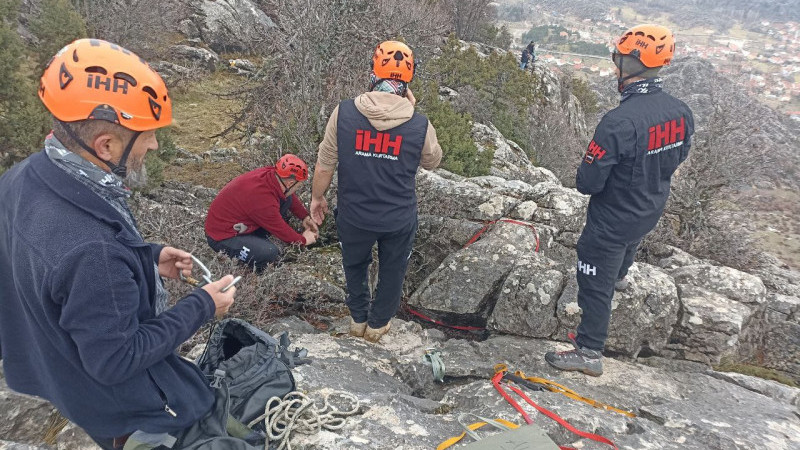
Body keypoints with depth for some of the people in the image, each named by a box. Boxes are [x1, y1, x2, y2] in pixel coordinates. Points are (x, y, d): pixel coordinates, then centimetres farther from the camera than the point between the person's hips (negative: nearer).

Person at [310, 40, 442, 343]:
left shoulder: (344, 113, -16)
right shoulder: (420, 125, -15)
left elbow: (325, 164, -7)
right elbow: (432, 162, 6)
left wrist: (317, 197, 11)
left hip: (354, 216, 1)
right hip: (399, 219, 0)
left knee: (355, 266, 28)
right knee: (392, 272, 25)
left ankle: (358, 319, 47)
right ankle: (377, 325, 44)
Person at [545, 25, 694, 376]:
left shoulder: (619, 121, -35)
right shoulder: (681, 112, -11)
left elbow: (588, 183, -28)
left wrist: (590, 177, -6)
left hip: (612, 220, -7)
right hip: (651, 212, 7)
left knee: (596, 284, 9)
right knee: (628, 242, 38)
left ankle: (589, 353, 21)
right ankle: (619, 276, 69)